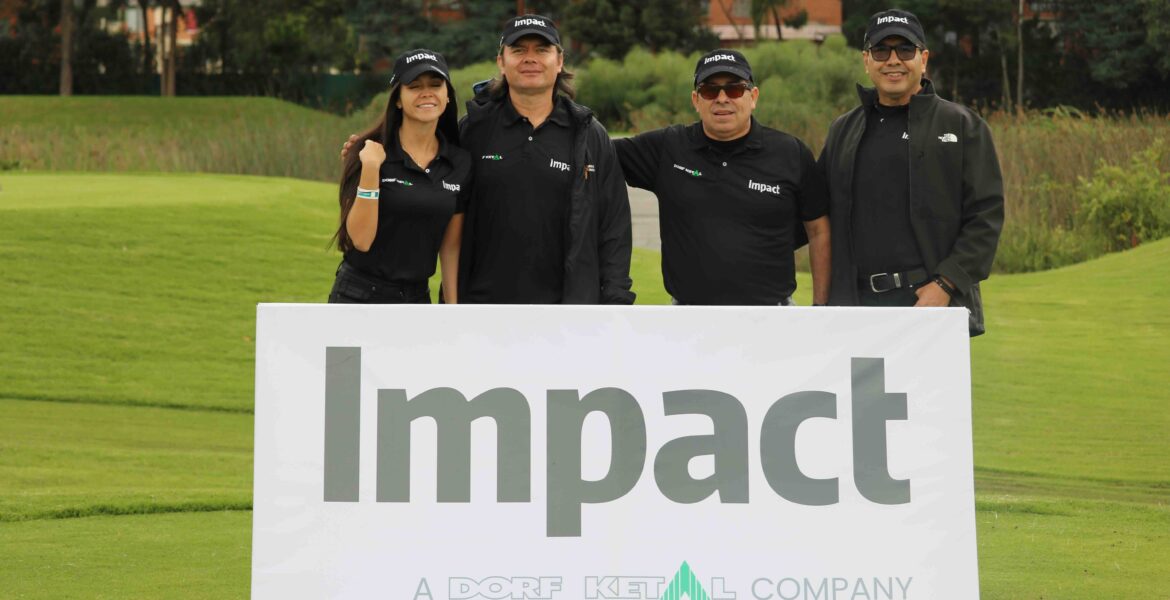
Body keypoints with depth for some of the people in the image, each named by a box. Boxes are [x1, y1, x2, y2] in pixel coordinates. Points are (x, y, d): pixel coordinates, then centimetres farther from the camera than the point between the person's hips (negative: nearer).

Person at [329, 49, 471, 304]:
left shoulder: (460, 163, 4)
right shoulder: (370, 152, -8)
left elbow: (451, 246, 8)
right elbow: (361, 240, -13)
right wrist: (370, 170, -22)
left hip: (418, 298, 4)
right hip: (360, 298, -4)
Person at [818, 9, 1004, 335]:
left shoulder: (962, 125, 5)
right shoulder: (843, 130, 17)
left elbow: (986, 214, -2)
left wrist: (945, 285, -11)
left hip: (932, 300, -4)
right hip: (857, 302, 4)